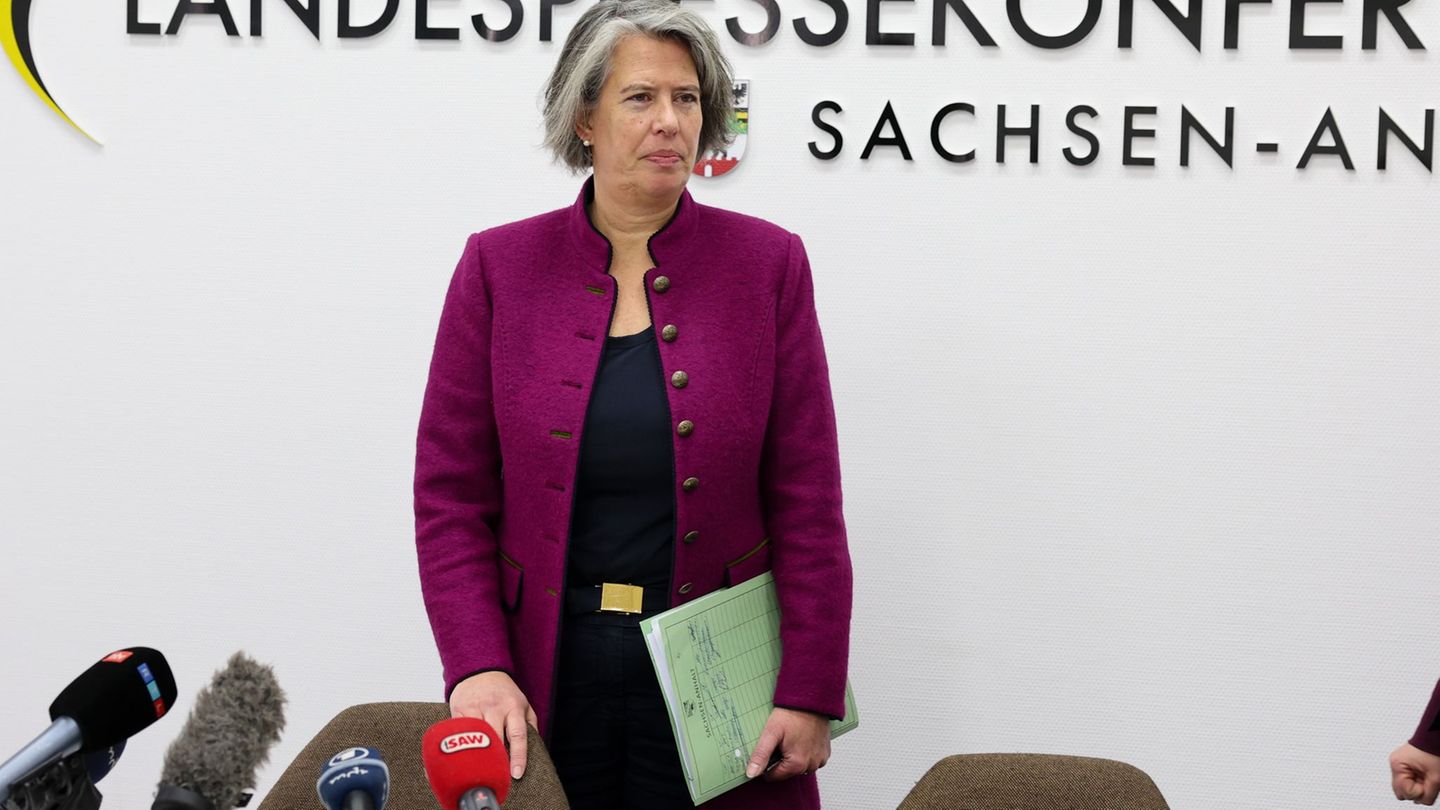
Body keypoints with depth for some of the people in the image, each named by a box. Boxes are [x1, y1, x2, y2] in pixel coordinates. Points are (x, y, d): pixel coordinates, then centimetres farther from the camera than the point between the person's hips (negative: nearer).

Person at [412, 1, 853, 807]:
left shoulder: (768, 264, 0)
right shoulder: (499, 268, 1)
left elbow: (807, 502, -1)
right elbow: (451, 494, 1)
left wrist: (811, 694, -6)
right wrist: (478, 665, -11)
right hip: (546, 674, 0)